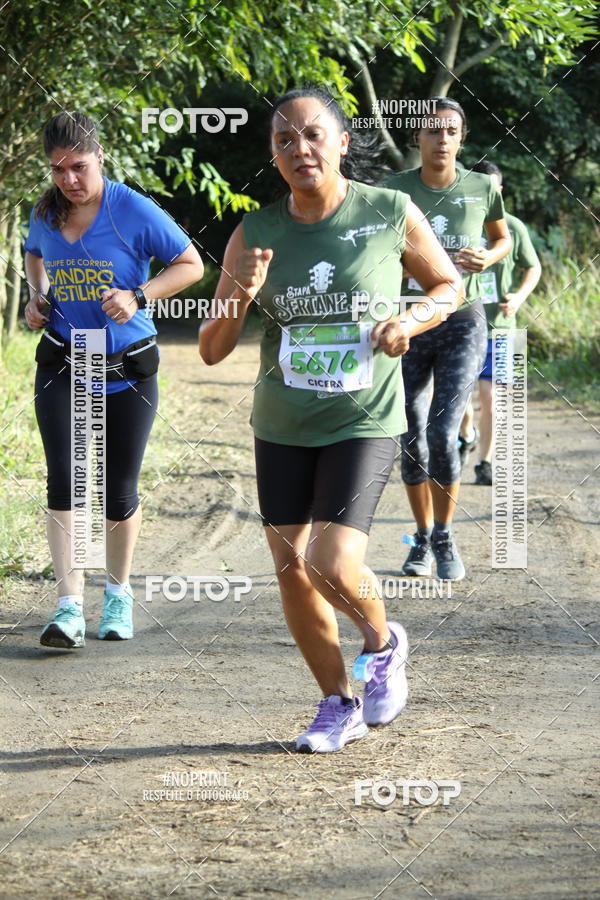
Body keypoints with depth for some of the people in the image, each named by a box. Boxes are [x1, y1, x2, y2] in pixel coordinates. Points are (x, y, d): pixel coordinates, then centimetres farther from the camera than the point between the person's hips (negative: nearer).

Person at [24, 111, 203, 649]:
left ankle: (119, 593, 28)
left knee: (119, 494, 5)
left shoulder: (135, 212, -14)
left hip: (127, 371, -2)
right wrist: (38, 296, 4)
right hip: (62, 366, 2)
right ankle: (70, 605, -13)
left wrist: (138, 296, -19)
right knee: (64, 482, -12)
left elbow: (191, 266, -6)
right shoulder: (46, 214, 0)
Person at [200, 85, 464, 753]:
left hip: (364, 422, -3)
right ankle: (339, 705, 27)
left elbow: (449, 285, 8)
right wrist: (241, 295, -22)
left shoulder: (391, 214, -10)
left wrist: (411, 321, -13)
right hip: (282, 426, 3)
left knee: (335, 565, -16)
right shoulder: (255, 234, -6)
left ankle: (383, 642, 18)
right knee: (291, 568, 8)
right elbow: (212, 351, -3)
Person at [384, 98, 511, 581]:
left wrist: (488, 258, -6)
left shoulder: (482, 189, -3)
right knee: (412, 440, 6)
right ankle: (422, 538, 24)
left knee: (443, 434, -14)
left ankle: (445, 537, 5)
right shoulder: (395, 189, -5)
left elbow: (503, 238, 15)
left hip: (462, 324, -1)